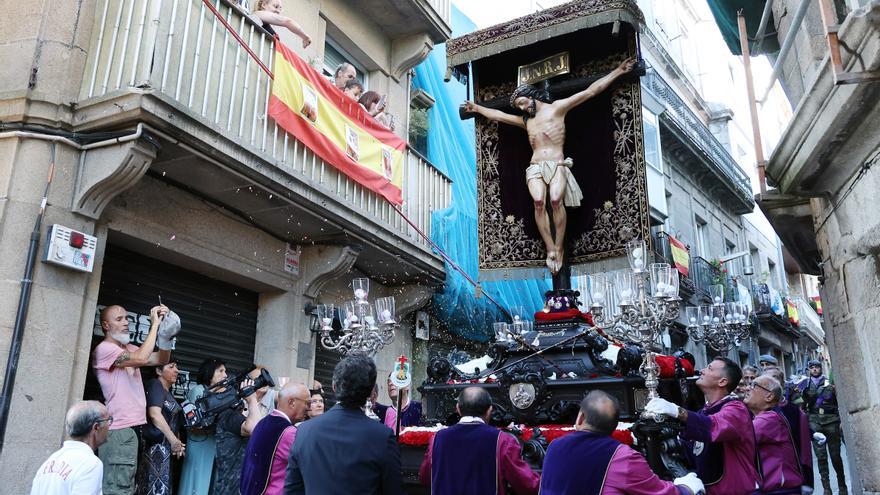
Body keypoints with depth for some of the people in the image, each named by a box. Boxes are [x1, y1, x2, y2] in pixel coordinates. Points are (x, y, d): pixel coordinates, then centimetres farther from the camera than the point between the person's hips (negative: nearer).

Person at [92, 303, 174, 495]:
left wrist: (166, 331, -3)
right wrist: (154, 324, -16)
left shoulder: (130, 348, 17)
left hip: (132, 426, 9)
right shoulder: (104, 349, -9)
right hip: (119, 430, -9)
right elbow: (141, 358, -22)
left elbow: (161, 359, 12)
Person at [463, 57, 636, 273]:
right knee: (539, 202, -25)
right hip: (535, 167, 4)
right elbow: (498, 115, 39)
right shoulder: (526, 121, 28)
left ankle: (559, 248, -23)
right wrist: (476, 107, 45)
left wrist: (618, 71, 7)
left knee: (556, 200, -30)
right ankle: (550, 249, -24)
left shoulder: (557, 107, 13)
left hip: (557, 165, -4)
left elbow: (591, 91, 10)